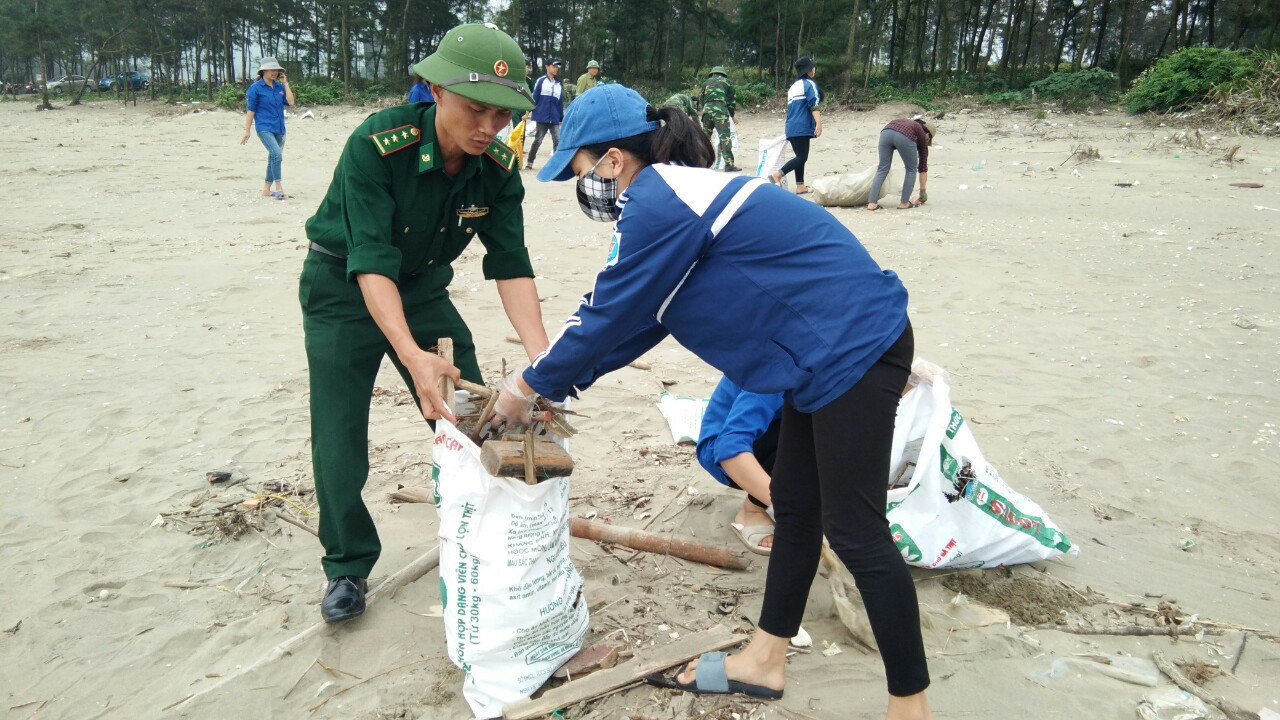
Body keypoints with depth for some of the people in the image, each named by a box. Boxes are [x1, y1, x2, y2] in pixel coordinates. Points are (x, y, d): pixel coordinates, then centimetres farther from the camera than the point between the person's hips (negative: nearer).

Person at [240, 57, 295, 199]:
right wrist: (247, 131, -6)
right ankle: (278, 187, -18)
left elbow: (290, 102, -1)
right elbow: (250, 110, -4)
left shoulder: (279, 86, 10)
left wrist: (285, 84, 0)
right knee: (276, 154, -23)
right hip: (264, 128, -6)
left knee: (273, 158, 11)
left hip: (279, 129, 6)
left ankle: (266, 190, 21)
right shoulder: (255, 88, -4)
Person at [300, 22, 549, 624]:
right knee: (339, 441, -5)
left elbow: (511, 264, -16)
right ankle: (348, 567, 17)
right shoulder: (376, 145, -31)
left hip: (423, 287, 4)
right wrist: (412, 354, -49)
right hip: (344, 288, -4)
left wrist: (541, 356, -29)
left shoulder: (498, 167, -17)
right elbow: (371, 262, -36)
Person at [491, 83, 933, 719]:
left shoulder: (659, 204, -17)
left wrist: (532, 385, 4)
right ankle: (763, 662, 31)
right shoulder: (679, 193, 14)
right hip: (836, 350, 11)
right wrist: (545, 379, 19)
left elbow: (611, 317, -10)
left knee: (853, 529, -3)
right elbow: (627, 320, 18)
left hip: (854, 348, -11)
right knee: (794, 505, 16)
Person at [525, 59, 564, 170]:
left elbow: (560, 102, 13)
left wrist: (562, 118, 12)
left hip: (555, 119, 4)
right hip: (542, 117, -4)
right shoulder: (541, 81, -4)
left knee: (558, 140, -7)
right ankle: (529, 162, 18)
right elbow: (534, 98, -3)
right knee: (538, 141, 4)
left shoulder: (558, 84, 11)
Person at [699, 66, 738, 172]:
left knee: (705, 136, 14)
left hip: (707, 109, 4)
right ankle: (729, 165, -15)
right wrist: (732, 115, 19)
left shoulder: (706, 82, 22)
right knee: (725, 138, -8)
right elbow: (731, 100, 11)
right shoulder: (727, 81, 13)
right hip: (720, 110, -4)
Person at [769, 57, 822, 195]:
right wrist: (818, 123, -24)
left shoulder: (794, 85, 21)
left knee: (800, 156, 12)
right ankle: (777, 174, -23)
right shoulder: (809, 84, -4)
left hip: (791, 127, 9)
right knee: (802, 157, -10)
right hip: (802, 127, -9)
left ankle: (800, 186, 10)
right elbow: (814, 105, -17)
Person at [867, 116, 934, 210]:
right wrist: (923, 191, 40)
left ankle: (872, 203, 4)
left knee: (882, 170, 12)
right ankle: (904, 203, 18)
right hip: (904, 136, -4)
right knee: (911, 170, 18)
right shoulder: (922, 135, 31)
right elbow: (923, 167, 33)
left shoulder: (907, 123, 43)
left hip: (886, 132, 4)